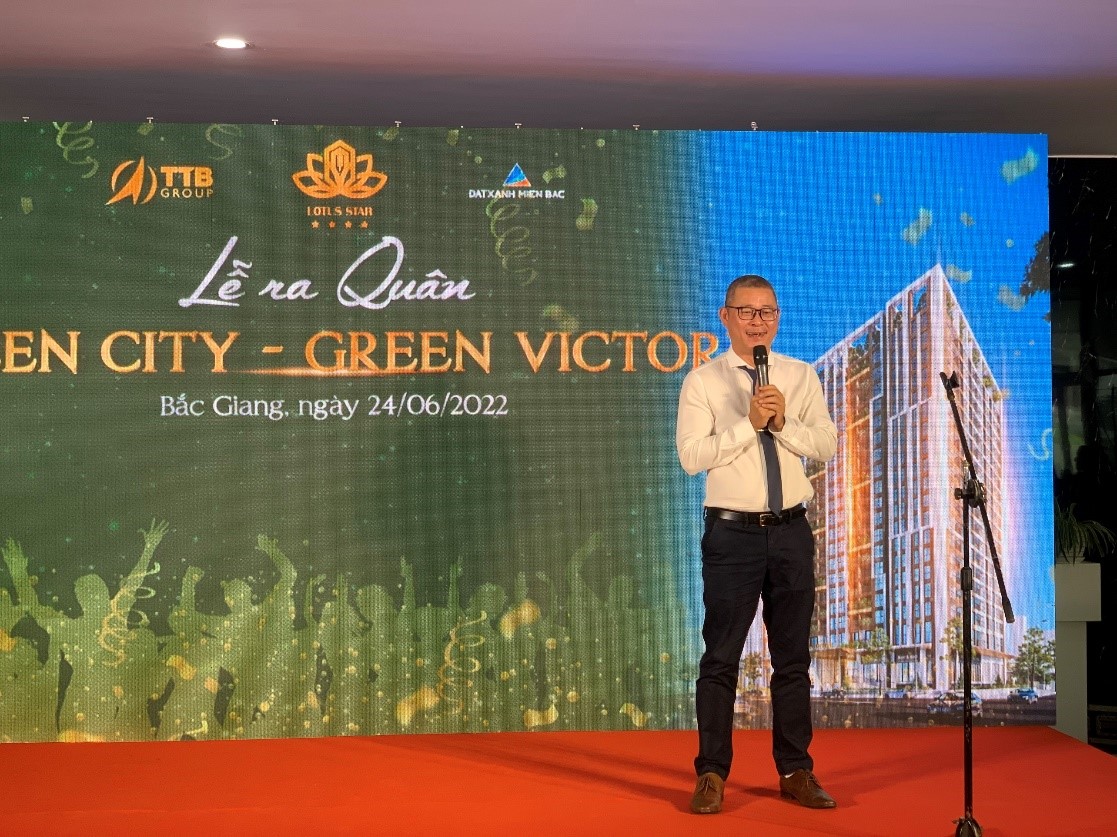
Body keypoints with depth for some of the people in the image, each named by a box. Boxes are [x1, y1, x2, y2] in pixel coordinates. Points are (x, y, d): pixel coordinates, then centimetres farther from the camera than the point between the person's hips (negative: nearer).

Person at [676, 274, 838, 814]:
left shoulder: (801, 377, 8)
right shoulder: (703, 382, -2)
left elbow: (827, 444, -1)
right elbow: (691, 455, -13)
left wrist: (784, 423, -16)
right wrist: (749, 423, -19)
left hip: (791, 530, 4)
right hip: (733, 531, -3)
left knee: (793, 656, 11)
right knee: (721, 658, 0)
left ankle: (796, 772, 22)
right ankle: (711, 775, 11)